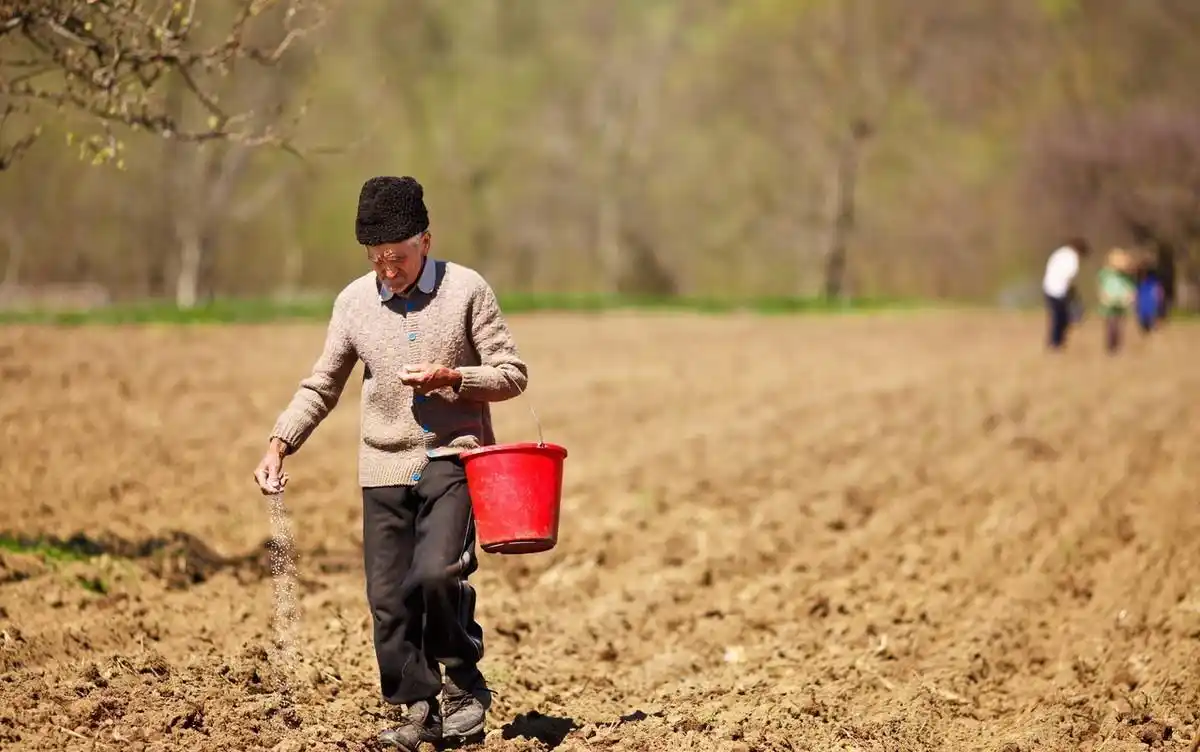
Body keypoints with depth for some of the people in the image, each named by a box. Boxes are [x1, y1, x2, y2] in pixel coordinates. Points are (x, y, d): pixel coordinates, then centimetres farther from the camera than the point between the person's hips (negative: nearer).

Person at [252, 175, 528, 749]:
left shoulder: (465, 289, -3)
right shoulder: (354, 302, 5)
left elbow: (512, 374, 0)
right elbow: (321, 386, 12)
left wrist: (453, 378, -17)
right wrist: (279, 444, -1)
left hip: (453, 459, -3)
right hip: (386, 467, 4)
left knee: (436, 572, -22)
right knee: (388, 598, 0)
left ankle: (463, 682, 2)